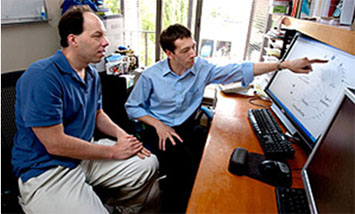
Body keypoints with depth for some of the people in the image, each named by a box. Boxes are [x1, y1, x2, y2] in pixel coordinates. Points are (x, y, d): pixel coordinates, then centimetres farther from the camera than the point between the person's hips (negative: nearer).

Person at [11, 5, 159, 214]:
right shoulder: (42, 77, -22)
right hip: (46, 169, -7)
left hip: (86, 154, 8)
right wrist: (113, 151, -16)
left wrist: (121, 134, -2)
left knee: (148, 164, 1)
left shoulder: (92, 74, 6)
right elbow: (55, 144, -24)